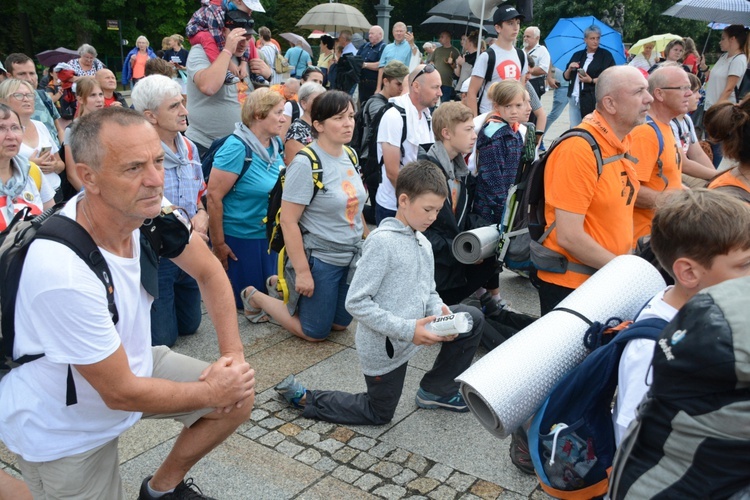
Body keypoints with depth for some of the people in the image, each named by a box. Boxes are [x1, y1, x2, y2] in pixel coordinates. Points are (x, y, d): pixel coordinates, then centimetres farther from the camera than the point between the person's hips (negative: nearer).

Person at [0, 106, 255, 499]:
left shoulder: (151, 209, -18)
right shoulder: (63, 272, -37)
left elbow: (209, 273, 0)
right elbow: (121, 393, -27)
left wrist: (233, 356, -7)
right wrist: (213, 392, -14)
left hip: (128, 363, 6)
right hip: (63, 429, -6)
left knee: (240, 396, 2)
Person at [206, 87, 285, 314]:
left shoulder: (276, 144, 0)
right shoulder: (236, 148, -21)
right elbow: (214, 196, -21)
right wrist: (218, 245, -17)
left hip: (270, 234, 7)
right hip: (240, 238, -7)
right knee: (240, 298, 7)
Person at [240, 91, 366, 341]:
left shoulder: (350, 156, 1)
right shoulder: (305, 164, -21)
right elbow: (288, 221, -21)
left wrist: (367, 243, 12)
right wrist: (302, 271, -20)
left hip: (351, 256, 7)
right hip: (319, 258, -7)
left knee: (341, 323, 19)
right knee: (316, 333, 6)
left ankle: (283, 285, 32)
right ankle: (256, 297, 24)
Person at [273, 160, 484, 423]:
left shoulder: (422, 242, 4)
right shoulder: (382, 241, -23)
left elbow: (429, 292, 12)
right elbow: (356, 302, -26)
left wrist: (439, 312, -12)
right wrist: (408, 330, -29)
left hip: (413, 331, 7)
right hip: (386, 346, -7)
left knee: (473, 319, 4)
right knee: (379, 414, 10)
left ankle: (435, 390, 17)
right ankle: (302, 397, 21)